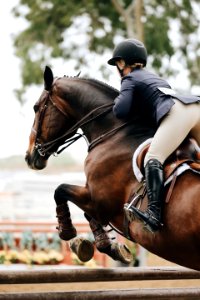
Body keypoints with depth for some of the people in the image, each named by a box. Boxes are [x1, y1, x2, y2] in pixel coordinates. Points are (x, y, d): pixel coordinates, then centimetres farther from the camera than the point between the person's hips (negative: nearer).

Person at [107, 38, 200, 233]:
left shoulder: (130, 79, 13)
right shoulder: (152, 76, 36)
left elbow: (121, 111, 1)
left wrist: (118, 101, 22)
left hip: (178, 113, -9)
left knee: (153, 158, -21)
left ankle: (154, 215, -42)